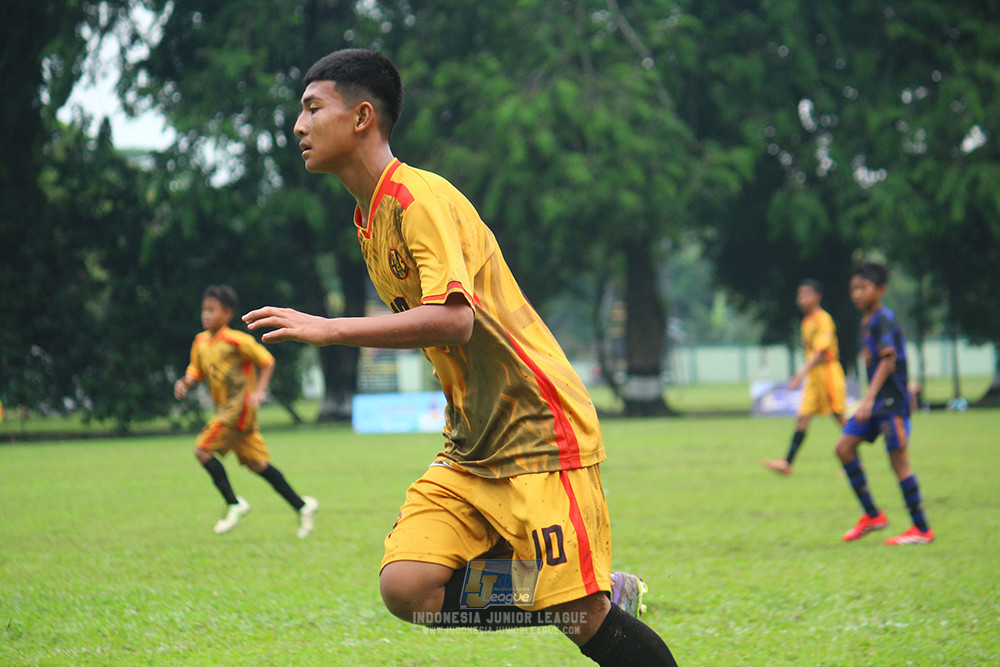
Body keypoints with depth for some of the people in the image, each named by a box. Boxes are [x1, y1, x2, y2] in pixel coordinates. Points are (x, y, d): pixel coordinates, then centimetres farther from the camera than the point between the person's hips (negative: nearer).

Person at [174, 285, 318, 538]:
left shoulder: (237, 341, -12)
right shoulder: (200, 342, 9)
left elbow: (267, 361, -6)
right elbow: (197, 371, 18)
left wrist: (259, 391, -16)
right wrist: (185, 382, -4)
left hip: (240, 407, -8)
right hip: (224, 409, 8)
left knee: (203, 450, -13)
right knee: (257, 464, 8)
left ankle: (234, 504, -3)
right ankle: (302, 505, 14)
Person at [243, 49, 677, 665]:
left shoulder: (421, 198, -14)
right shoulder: (370, 220, 14)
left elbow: (453, 319, -28)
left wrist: (329, 330, -26)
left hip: (539, 434, -9)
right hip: (470, 451, 9)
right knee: (407, 588, -11)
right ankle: (602, 593, 2)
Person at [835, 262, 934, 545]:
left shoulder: (883, 318, -13)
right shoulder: (866, 321, 14)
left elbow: (888, 361, -20)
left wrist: (869, 398, -26)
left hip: (891, 401, -9)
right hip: (875, 403, 9)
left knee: (899, 459, -6)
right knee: (844, 446, 3)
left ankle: (921, 529, 0)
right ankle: (872, 515, 9)